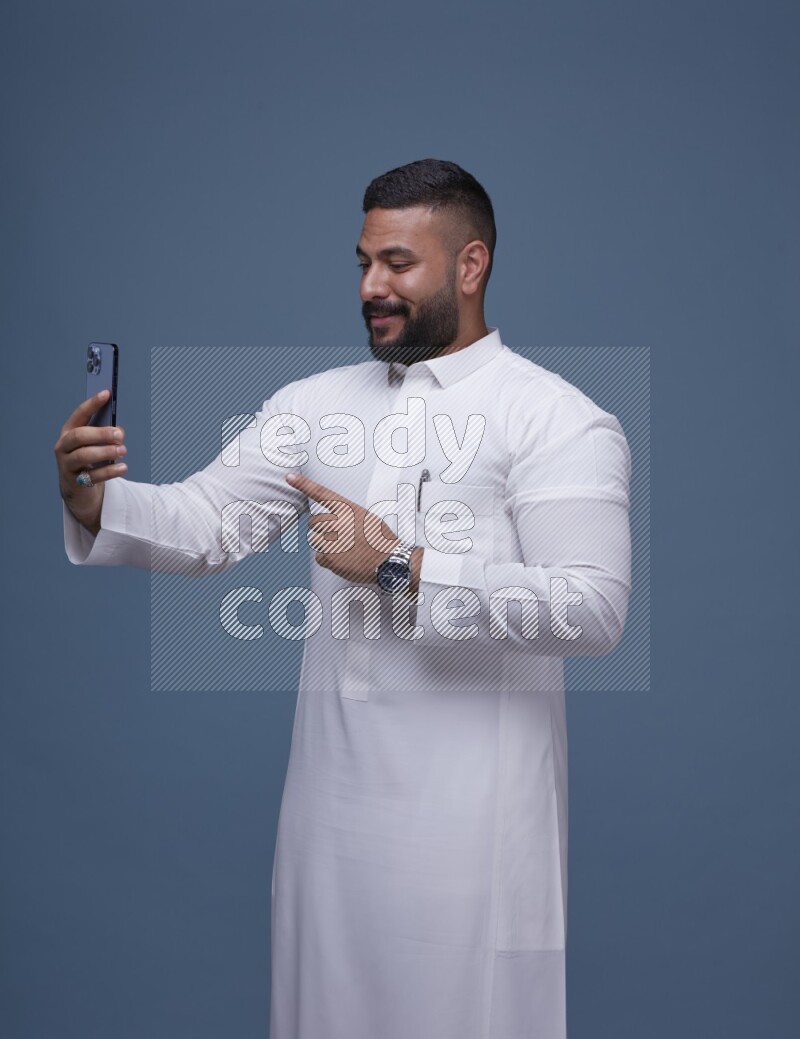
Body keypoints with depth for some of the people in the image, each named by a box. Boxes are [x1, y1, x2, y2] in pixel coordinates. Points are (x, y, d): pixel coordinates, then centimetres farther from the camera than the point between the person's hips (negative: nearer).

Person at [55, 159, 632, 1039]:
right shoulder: (316, 402, 8)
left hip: (474, 811, -4)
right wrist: (97, 501, -18)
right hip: (333, 794, 5)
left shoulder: (556, 419, -8)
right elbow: (205, 525, 1)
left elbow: (593, 608, -18)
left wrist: (399, 567, -20)